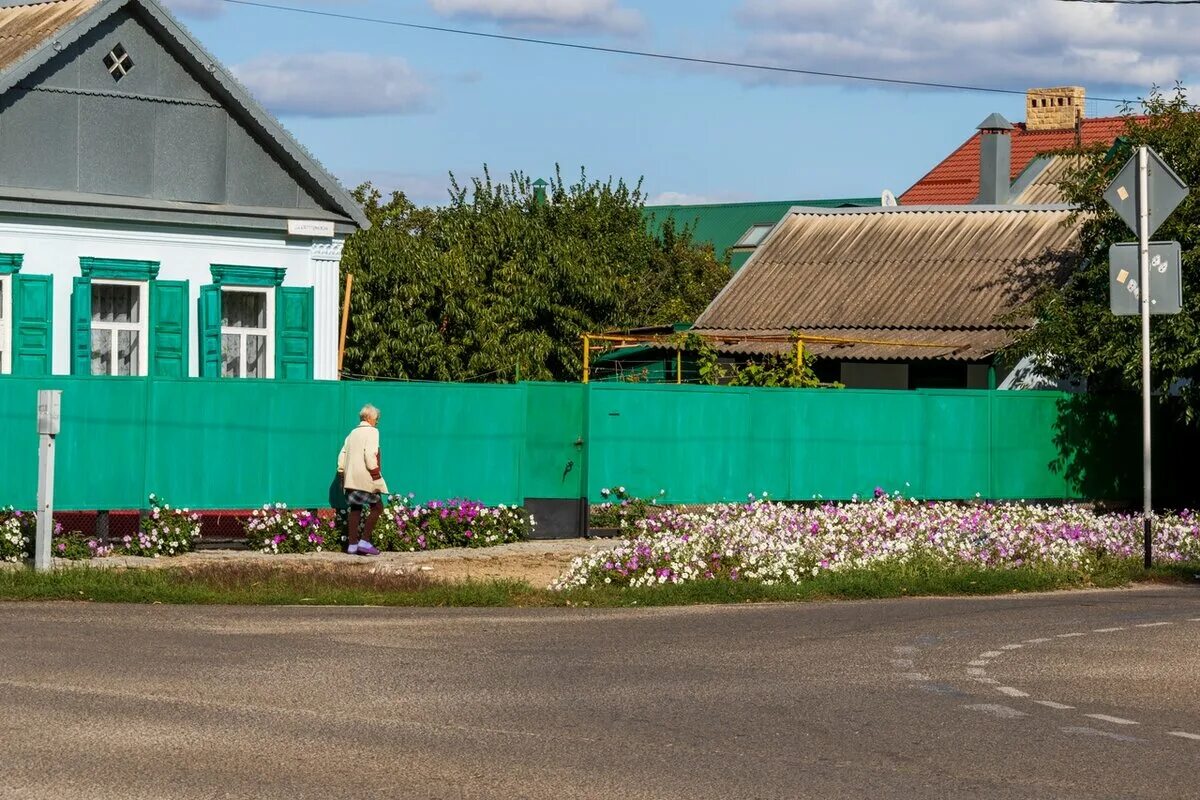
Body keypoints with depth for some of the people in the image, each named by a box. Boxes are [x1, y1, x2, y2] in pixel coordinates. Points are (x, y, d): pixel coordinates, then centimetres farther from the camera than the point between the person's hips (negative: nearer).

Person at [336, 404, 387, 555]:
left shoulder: (353, 433, 19)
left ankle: (353, 544, 6)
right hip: (365, 478, -8)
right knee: (377, 507, -2)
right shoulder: (372, 432, -4)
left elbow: (342, 455, 15)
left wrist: (342, 474, 18)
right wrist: (375, 474, -15)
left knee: (355, 509, 9)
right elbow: (370, 454, -17)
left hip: (351, 478, 8)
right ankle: (365, 541, -10)